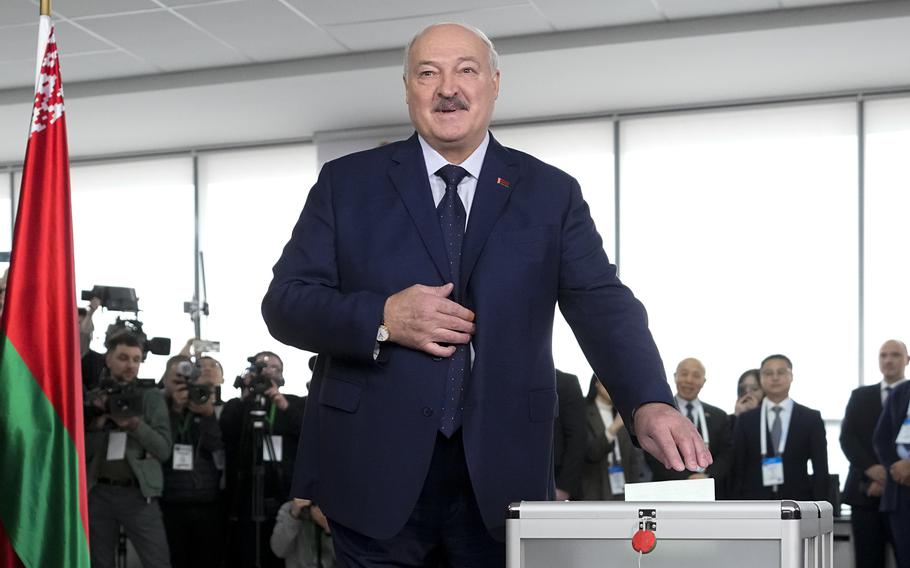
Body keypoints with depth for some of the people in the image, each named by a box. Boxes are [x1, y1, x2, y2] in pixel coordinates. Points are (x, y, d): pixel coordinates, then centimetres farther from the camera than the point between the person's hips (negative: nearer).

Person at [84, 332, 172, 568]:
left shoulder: (151, 397, 6)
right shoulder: (93, 398, 9)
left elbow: (164, 449, -2)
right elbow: (82, 451, 4)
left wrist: (133, 422, -14)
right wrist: (98, 422, -12)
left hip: (138, 493, -2)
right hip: (98, 493, 2)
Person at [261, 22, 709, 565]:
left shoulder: (550, 193, 6)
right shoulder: (347, 183, 6)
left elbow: (604, 307, -4)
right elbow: (284, 302, 3)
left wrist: (650, 404, -23)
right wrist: (383, 319, -16)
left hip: (502, 474, 0)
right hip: (375, 469, 0)